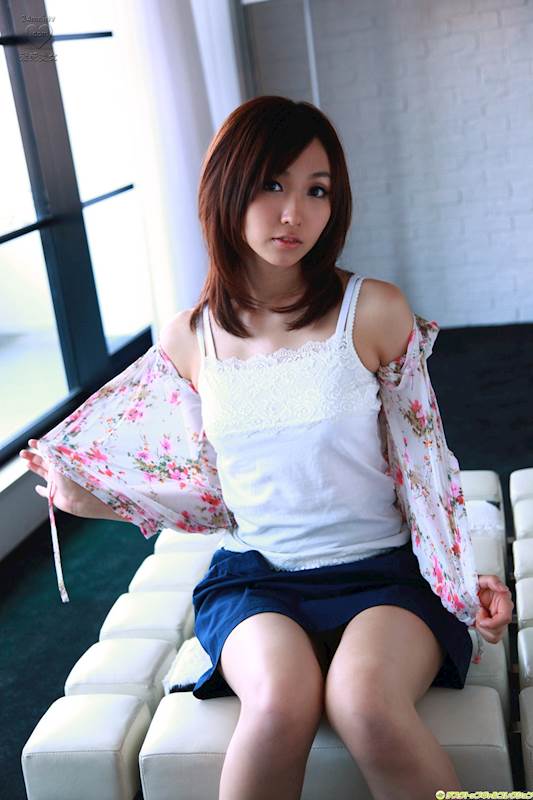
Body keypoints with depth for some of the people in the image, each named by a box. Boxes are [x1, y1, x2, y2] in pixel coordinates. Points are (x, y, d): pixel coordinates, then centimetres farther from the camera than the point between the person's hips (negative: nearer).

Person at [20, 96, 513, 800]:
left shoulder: (375, 311, -4)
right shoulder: (189, 339, 4)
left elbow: (423, 459, 4)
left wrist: (466, 579, -4)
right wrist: (97, 501, 10)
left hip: (381, 571, -1)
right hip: (251, 580, 2)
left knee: (365, 701, -33)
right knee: (282, 699, -31)